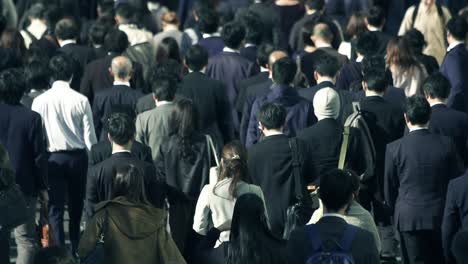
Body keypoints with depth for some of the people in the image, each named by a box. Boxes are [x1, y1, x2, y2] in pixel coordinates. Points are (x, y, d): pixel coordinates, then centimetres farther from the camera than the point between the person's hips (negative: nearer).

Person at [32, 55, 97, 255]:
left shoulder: (40, 101, -8)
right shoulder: (81, 100, -7)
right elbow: (89, 135, -3)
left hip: (53, 158, -1)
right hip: (78, 157, 2)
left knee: (55, 209, 1)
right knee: (76, 207, 16)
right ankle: (77, 250, 25)